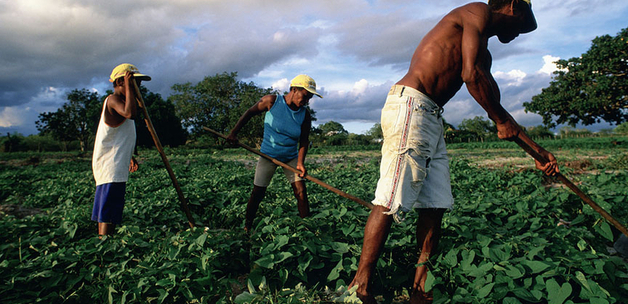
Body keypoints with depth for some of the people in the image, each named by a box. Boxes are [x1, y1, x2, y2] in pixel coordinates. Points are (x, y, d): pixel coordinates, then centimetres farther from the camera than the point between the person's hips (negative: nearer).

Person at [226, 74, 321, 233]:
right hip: (268, 155, -2)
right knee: (258, 193, 1)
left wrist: (300, 162, -19)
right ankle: (247, 227, 19)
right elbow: (249, 113, -3)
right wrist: (234, 133, -4)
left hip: (291, 158, 2)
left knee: (301, 192, -7)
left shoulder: (305, 115, -9)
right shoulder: (272, 101, -15)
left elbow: (304, 141, -6)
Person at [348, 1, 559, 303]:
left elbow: (494, 107, 29)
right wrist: (502, 120, -1)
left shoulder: (481, 53, 29)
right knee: (390, 204, -12)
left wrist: (536, 149, 30)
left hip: (432, 118, 10)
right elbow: (471, 75, -14)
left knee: (435, 205, 5)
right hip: (410, 105, -10)